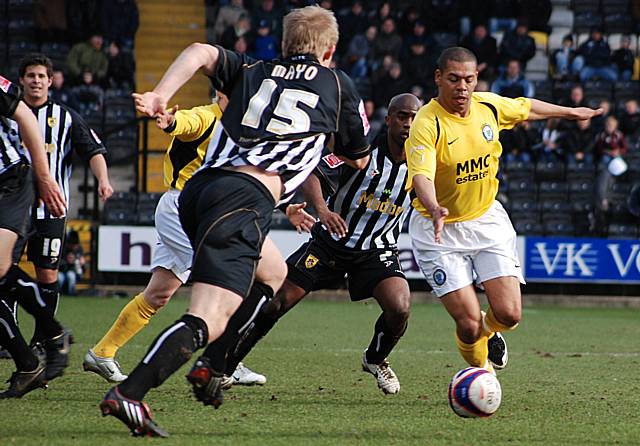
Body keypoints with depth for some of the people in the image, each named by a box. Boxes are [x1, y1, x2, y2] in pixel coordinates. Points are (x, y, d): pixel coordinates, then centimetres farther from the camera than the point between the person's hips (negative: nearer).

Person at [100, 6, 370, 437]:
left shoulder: (252, 72, 24)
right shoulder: (337, 85, 18)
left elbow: (201, 52, 5)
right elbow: (358, 158, 30)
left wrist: (159, 96, -7)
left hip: (198, 190, 6)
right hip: (247, 196, -6)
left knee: (273, 273, 31)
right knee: (209, 320, -15)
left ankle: (212, 366, 21)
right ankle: (127, 394, -32)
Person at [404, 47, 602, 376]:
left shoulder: (489, 106, -5)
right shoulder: (427, 124, -23)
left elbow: (525, 108, 18)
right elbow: (421, 176, -37)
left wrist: (571, 112, 31)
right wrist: (435, 210, -57)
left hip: (487, 219, 5)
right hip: (439, 229, -4)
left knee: (509, 314, -7)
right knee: (468, 322, -13)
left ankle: (488, 332, 31)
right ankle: (480, 370, 21)